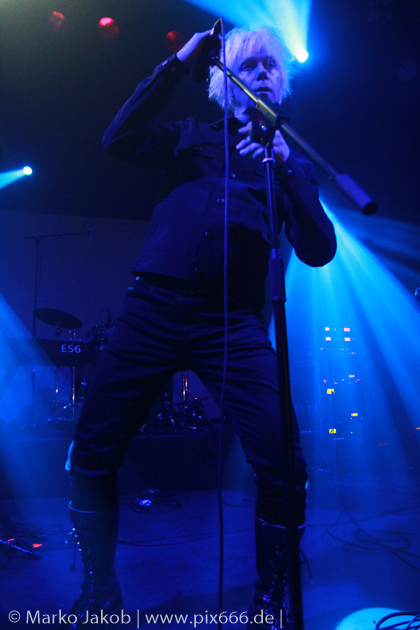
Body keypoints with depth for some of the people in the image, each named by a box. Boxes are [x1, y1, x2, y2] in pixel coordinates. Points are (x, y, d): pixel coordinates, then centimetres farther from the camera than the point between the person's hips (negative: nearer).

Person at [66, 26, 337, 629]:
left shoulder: (292, 161, 19)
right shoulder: (193, 136, 21)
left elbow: (318, 251, 4)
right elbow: (119, 140, 3)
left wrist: (284, 166, -6)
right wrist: (177, 64, 4)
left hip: (235, 322, 0)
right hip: (154, 307, 1)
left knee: (284, 469, -11)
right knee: (91, 456, -1)